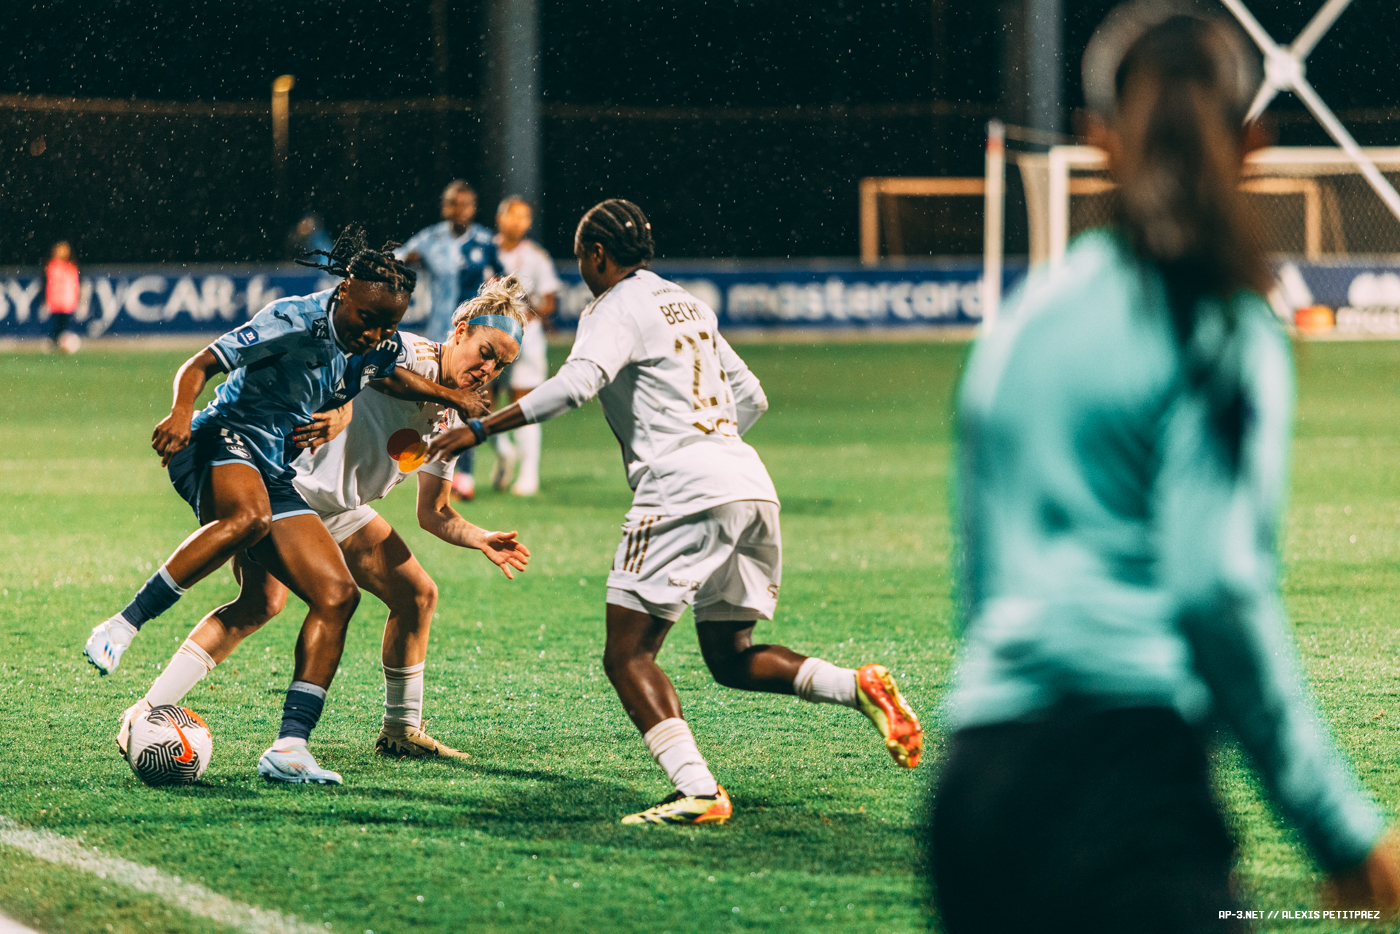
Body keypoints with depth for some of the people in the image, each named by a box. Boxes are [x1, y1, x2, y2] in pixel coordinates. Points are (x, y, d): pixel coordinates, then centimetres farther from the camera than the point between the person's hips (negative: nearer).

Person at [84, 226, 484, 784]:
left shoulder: (373, 348, 9)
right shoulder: (295, 322, -15)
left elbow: (390, 377, 36)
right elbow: (201, 365, -19)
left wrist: (454, 398, 28)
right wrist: (181, 412, -38)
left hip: (273, 474, 8)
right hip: (219, 446, -8)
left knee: (338, 595, -8)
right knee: (249, 516, -43)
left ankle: (290, 747, -11)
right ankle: (122, 627, -34)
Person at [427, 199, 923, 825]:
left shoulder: (618, 309, -1)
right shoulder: (688, 306, 25)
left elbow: (576, 383, -19)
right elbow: (751, 397, 29)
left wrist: (479, 429, -16)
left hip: (684, 492, -8)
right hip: (751, 485, 8)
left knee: (627, 656, -7)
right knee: (730, 659, 17)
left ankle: (697, 791, -22)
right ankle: (860, 687, -4)